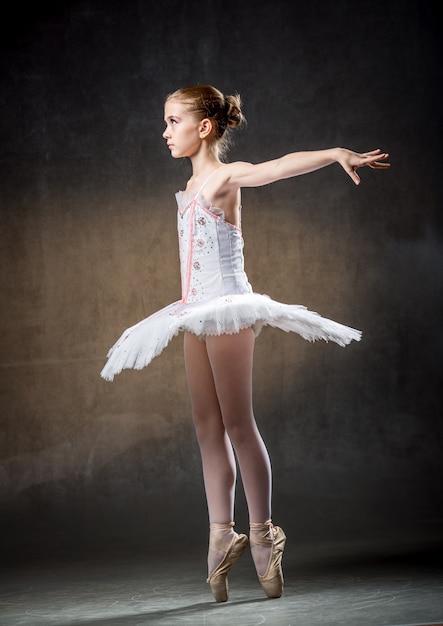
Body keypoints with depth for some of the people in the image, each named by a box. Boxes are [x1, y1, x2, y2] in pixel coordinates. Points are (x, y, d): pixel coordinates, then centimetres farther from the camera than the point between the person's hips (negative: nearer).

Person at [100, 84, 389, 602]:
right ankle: (222, 536, 11)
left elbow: (280, 166, -29)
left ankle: (262, 533, 4)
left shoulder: (226, 176, -11)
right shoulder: (194, 184, 14)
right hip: (197, 311, 8)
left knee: (237, 423, -5)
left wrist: (335, 153, -43)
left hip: (226, 307, -8)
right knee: (207, 427, 7)